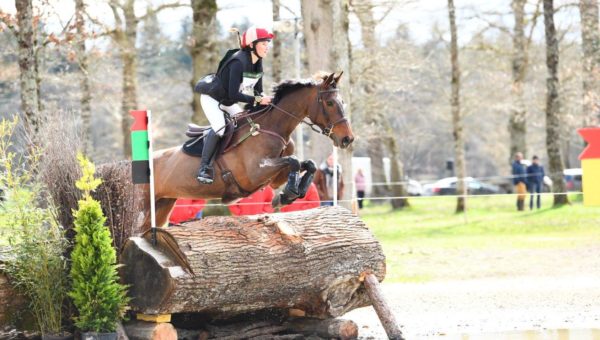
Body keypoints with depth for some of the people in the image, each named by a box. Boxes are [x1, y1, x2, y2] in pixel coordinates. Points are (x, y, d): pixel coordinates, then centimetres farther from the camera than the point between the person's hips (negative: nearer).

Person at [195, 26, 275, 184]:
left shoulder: (257, 64, -5)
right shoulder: (239, 62, -31)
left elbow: (258, 91, 1)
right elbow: (234, 94, -36)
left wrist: (263, 99, -20)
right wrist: (257, 100, -37)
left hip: (228, 103, 9)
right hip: (212, 98, -9)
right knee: (219, 128, -27)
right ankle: (204, 168, -24)